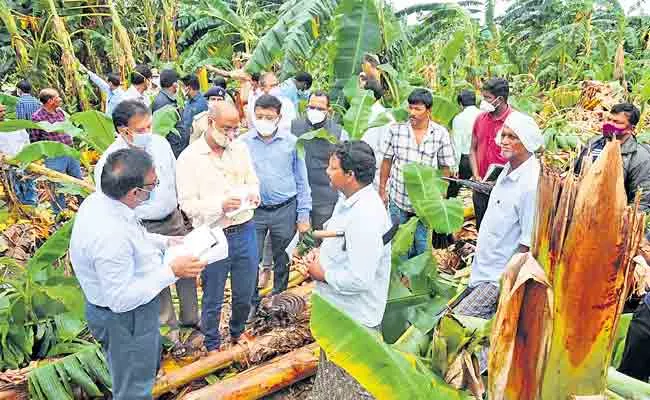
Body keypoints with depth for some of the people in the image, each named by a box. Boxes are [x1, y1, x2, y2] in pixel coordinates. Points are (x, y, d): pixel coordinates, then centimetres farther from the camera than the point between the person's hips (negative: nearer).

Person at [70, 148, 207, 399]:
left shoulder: (100, 200, -10)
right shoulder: (109, 236, -38)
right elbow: (121, 299, -31)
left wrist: (164, 241, 1)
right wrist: (171, 272, -29)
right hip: (125, 320, -9)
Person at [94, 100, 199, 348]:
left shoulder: (160, 143, -7)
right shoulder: (109, 163, -21)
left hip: (174, 219, 5)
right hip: (145, 229, -5)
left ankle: (191, 319, 38)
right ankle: (170, 326, 34)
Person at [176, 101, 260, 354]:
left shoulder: (240, 148, 3)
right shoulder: (189, 158, -10)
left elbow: (253, 182, 13)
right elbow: (188, 205, -12)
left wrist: (252, 194, -11)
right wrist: (221, 205, -27)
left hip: (245, 231, 4)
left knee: (245, 293, 18)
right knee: (213, 299, 13)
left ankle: (237, 333, 46)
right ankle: (212, 345, 38)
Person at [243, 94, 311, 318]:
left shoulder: (291, 142, -5)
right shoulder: (243, 143, -4)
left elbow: (302, 181, 0)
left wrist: (303, 215, -1)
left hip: (285, 210, 0)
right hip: (253, 210, 0)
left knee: (282, 258, 16)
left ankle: (280, 298, 36)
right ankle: (252, 303, 27)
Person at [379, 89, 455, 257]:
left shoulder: (441, 134, -6)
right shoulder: (395, 129, -4)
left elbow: (445, 167, 0)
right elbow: (387, 161, 3)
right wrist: (382, 189, 4)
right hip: (398, 199, 1)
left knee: (421, 245, 11)